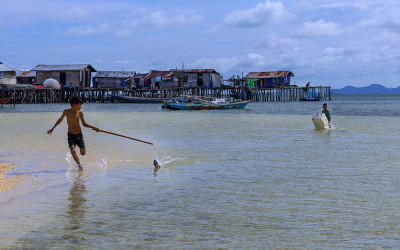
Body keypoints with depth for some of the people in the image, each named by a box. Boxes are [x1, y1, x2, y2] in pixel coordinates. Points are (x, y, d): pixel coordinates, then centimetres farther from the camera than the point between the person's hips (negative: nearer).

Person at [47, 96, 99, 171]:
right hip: (71, 135, -1)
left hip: (79, 135, 1)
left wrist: (93, 127, -6)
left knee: (83, 153, 5)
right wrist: (52, 128, 15)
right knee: (73, 151, -21)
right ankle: (79, 165, -1)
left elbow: (84, 124, 8)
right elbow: (60, 119, 11)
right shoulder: (66, 112, -7)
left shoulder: (80, 113, -5)